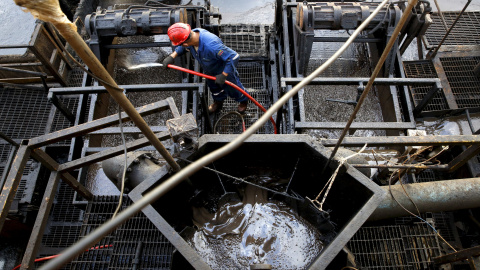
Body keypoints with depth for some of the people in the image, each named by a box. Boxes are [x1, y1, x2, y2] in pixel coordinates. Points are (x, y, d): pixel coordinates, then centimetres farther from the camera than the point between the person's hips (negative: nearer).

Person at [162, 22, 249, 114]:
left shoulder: (211, 45, -50)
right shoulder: (192, 33, -25)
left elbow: (234, 57, -44)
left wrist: (223, 75, -38)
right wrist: (172, 56, -14)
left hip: (225, 71, -6)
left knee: (232, 89, 22)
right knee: (213, 87, 31)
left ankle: (244, 100, 57)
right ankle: (218, 101, 65)